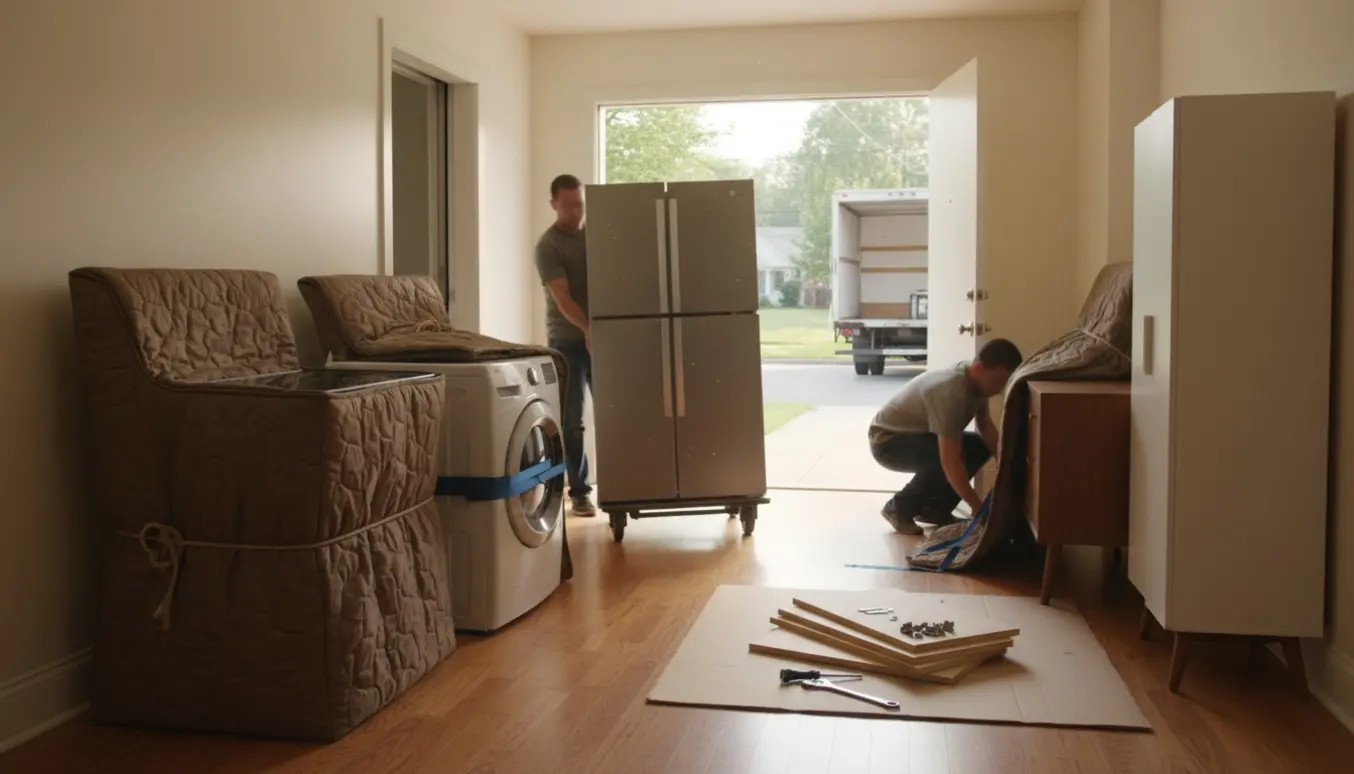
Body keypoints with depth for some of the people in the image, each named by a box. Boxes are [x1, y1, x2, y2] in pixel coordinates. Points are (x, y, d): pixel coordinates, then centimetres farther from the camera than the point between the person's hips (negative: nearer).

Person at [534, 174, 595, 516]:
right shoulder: (548, 246, -8)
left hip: (602, 335, 5)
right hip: (568, 340, -5)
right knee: (571, 419, 0)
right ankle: (579, 491, 6)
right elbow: (562, 297, -18)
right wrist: (588, 330, -31)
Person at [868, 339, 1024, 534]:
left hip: (915, 434, 9)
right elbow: (950, 461, -38)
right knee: (943, 458, -32)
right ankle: (899, 508, -10)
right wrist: (978, 507, -34)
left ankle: (935, 508, 7)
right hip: (887, 441, -9)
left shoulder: (976, 382, -8)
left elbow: (986, 426, 6)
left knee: (980, 446, 0)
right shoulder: (951, 392, -36)